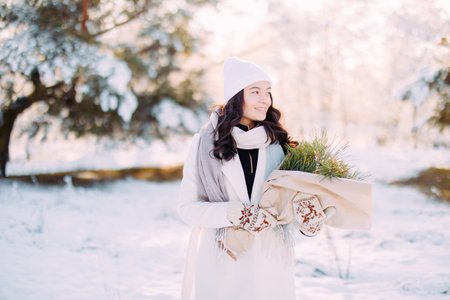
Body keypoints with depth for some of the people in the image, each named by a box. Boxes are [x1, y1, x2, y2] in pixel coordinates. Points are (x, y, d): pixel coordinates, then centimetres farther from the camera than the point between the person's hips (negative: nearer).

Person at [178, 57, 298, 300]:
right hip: (219, 264, -2)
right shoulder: (205, 143, -3)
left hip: (269, 260, 2)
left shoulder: (278, 143, 3)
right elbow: (187, 207, -5)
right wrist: (232, 214, -20)